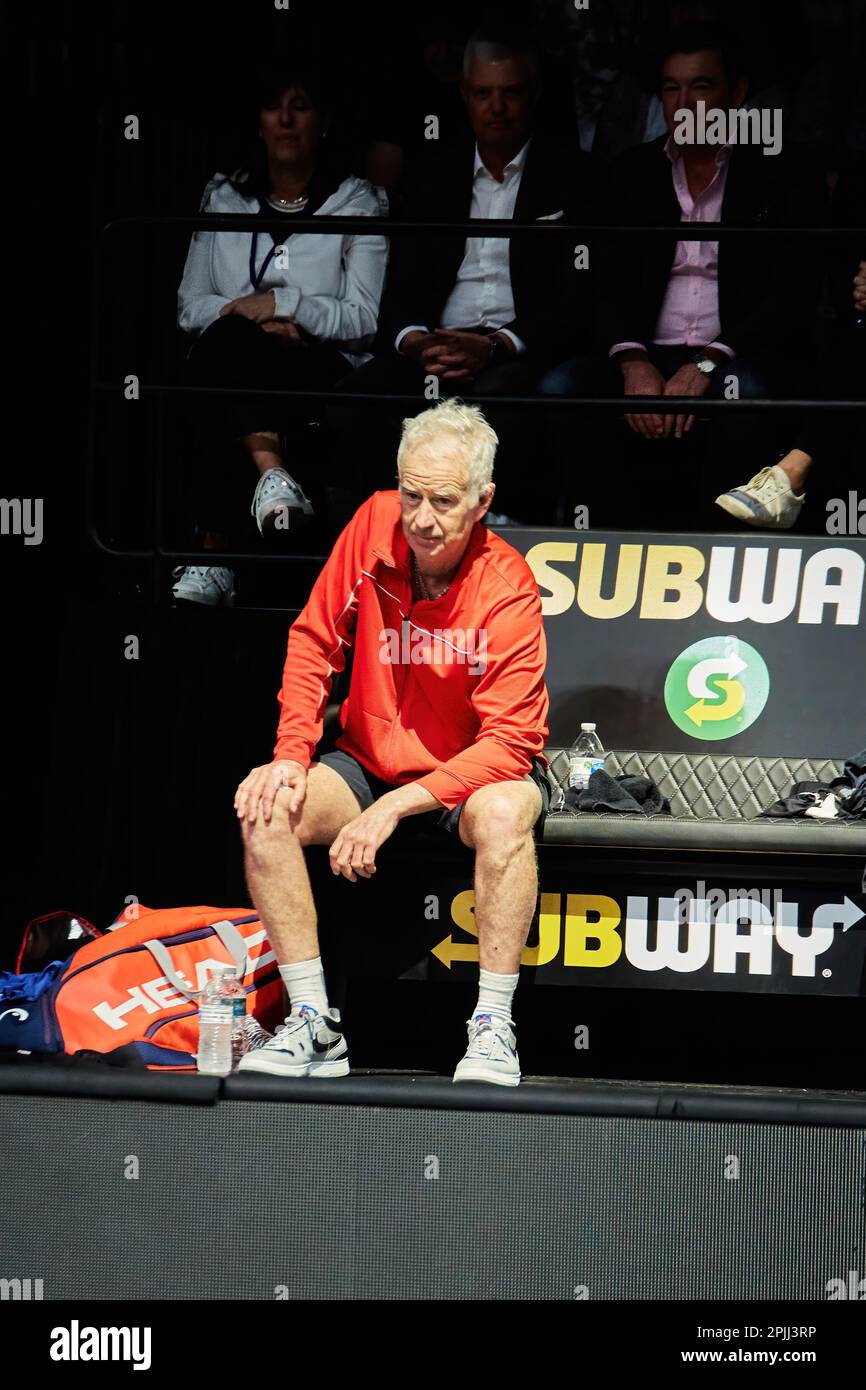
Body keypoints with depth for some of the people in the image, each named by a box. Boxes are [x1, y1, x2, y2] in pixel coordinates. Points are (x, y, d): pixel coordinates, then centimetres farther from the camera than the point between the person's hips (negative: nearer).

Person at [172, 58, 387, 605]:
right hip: (231, 362, 2)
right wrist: (245, 316, -7)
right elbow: (190, 306, 14)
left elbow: (367, 318, -1)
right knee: (227, 338, -36)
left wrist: (280, 304, -11)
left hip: (323, 368, -2)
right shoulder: (224, 198, 20)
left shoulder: (356, 202, 10)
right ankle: (272, 474, -55)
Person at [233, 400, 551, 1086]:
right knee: (266, 810, -22)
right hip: (370, 761, 4)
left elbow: (509, 742, -26)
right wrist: (292, 753, -12)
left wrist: (396, 807, -34)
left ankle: (493, 1031, -29)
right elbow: (313, 640, 1)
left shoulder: (507, 591, -22)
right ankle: (315, 1028, -18)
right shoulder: (375, 524, -10)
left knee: (504, 814, -38)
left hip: (475, 771, -4)